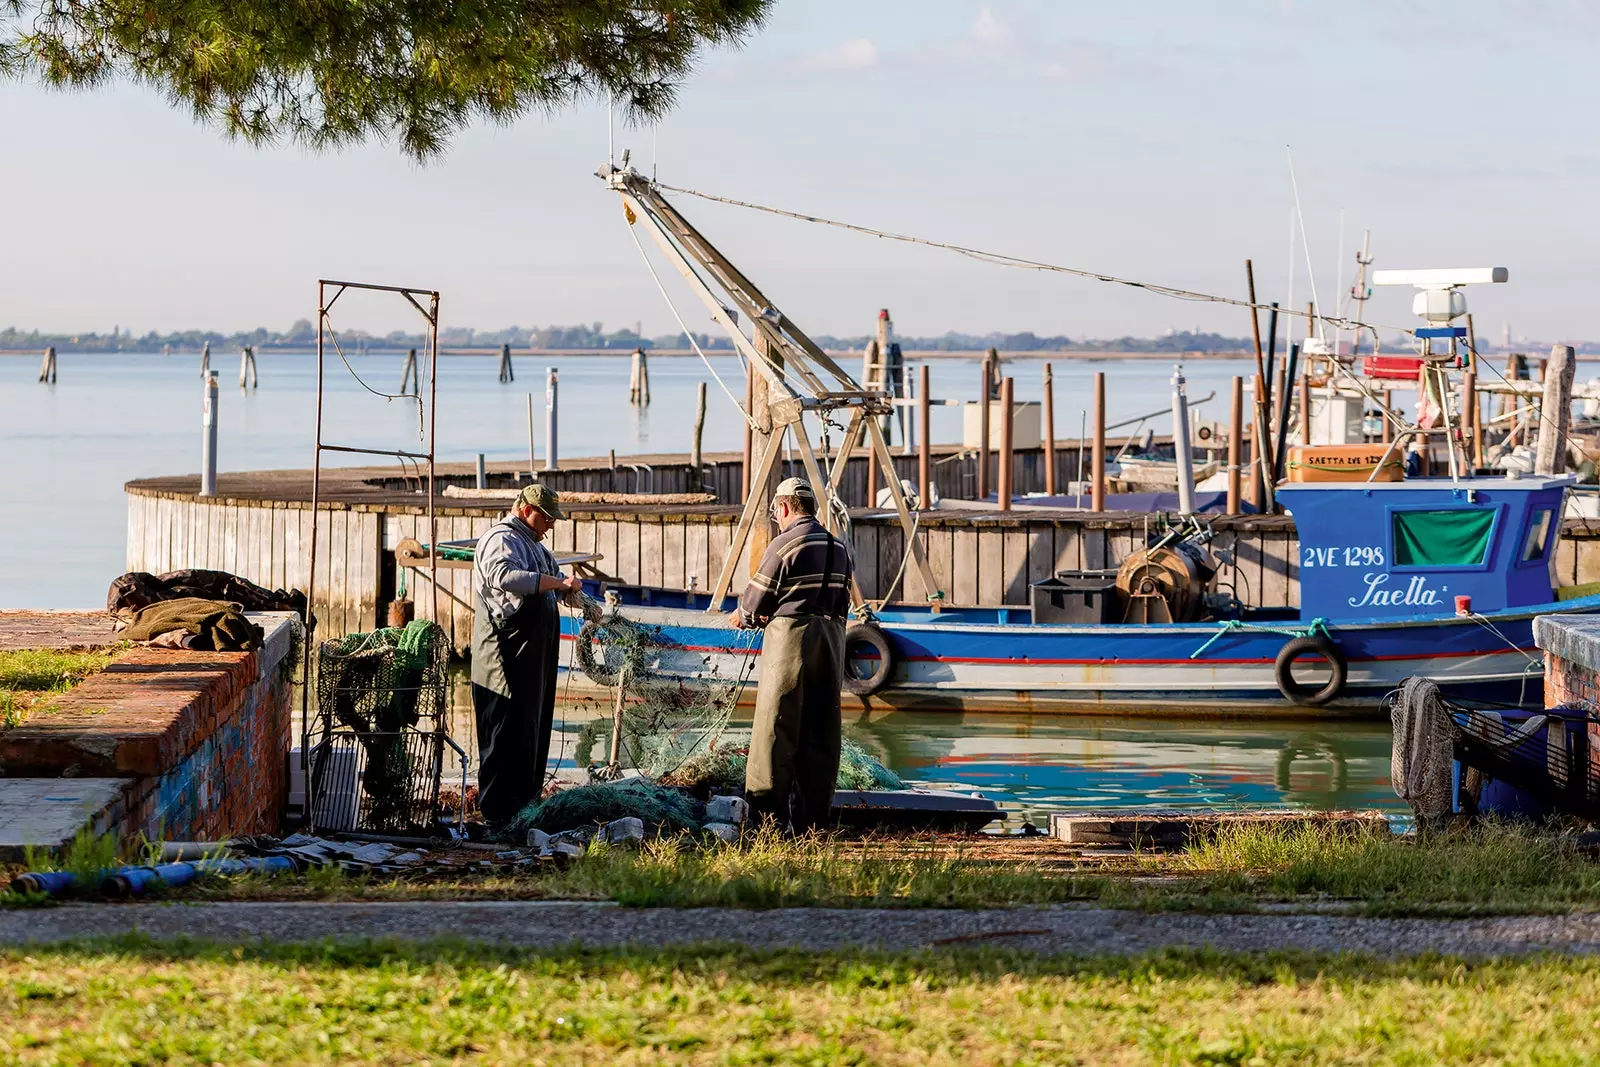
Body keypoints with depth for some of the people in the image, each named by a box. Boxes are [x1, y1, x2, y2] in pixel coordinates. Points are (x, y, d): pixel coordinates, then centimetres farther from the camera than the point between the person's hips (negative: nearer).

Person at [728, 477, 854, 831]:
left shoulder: (784, 545, -9)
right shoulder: (838, 548, 13)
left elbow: (755, 604, -6)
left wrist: (742, 616, 17)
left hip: (791, 639, -7)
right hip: (832, 637, 7)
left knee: (776, 726, -3)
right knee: (822, 730, 8)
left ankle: (767, 810, -5)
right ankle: (814, 813, 8)